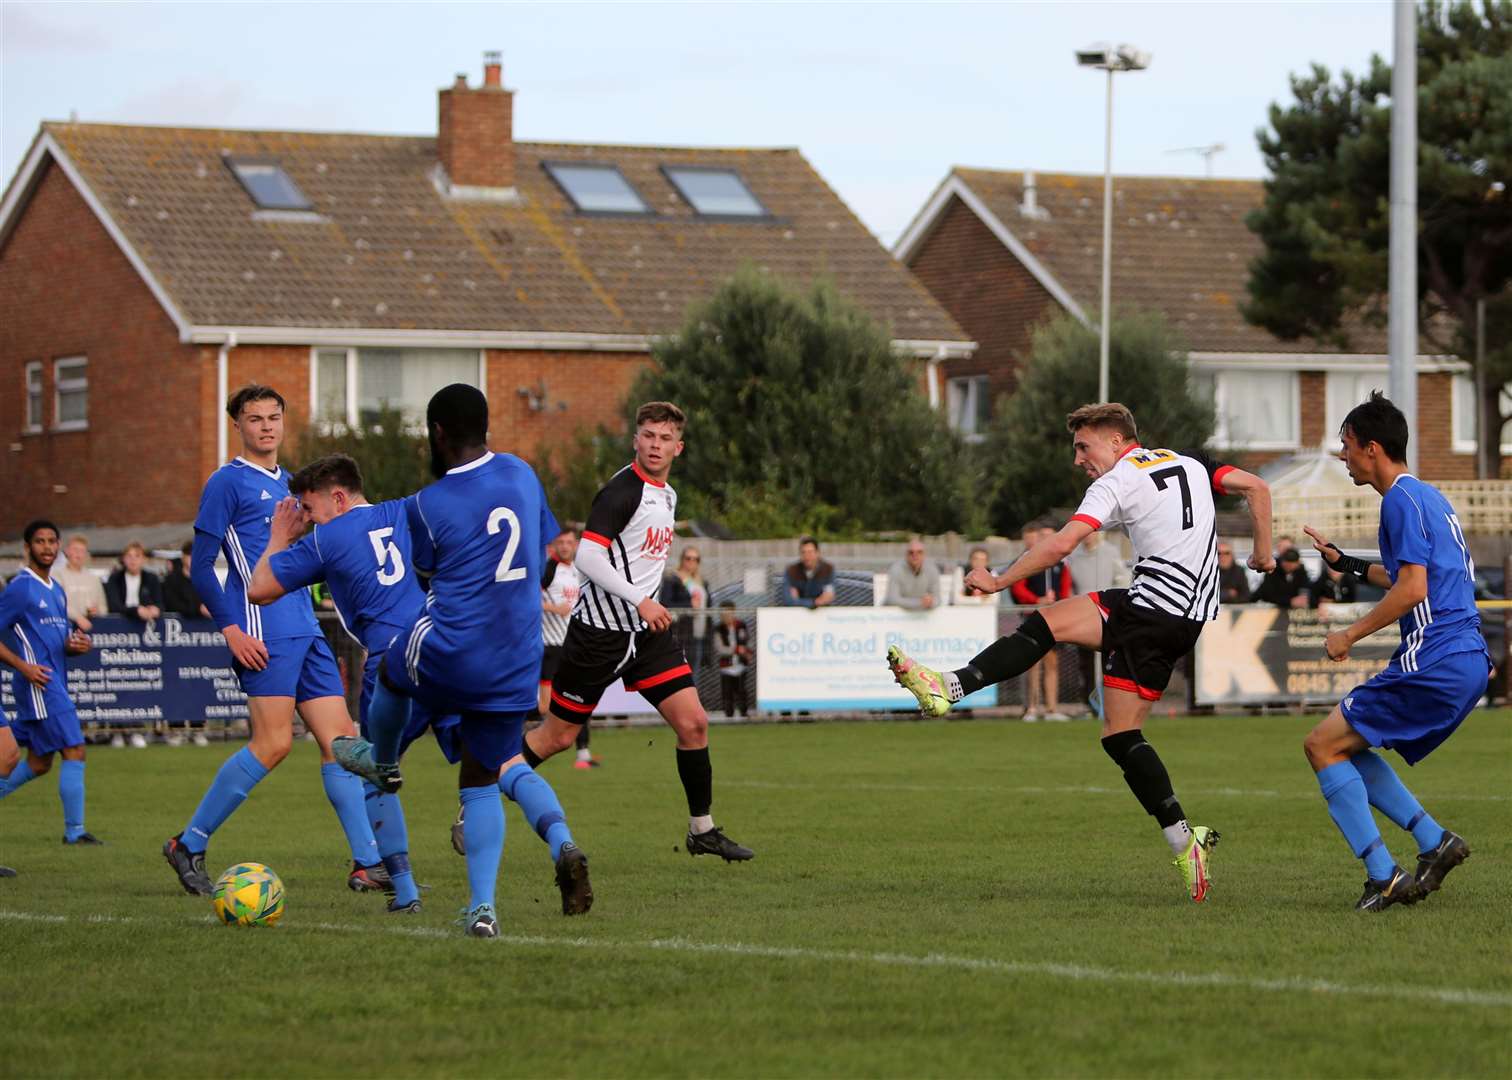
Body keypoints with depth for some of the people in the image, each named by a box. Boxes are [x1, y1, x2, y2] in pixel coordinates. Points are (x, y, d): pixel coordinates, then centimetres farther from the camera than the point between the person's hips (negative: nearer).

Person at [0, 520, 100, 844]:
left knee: (38, 763, 11)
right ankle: (74, 831, -8)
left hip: (55, 684, 9)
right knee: (74, 751, -12)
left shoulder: (57, 591, 17)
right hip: (39, 685, -9)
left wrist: (76, 645, 2)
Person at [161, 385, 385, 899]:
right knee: (274, 743, -13)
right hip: (264, 631, -8)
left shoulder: (287, 484, 20)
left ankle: (367, 865, 0)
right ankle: (189, 844, -2)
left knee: (339, 737, 1)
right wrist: (231, 629, -15)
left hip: (304, 629, 8)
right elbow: (200, 567, -7)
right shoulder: (228, 481, -3)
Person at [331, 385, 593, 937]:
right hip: (516, 666, 4)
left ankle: (382, 762, 57)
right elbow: (544, 552, 17)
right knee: (482, 777, 14)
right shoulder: (522, 474, 4)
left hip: (448, 655, -4)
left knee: (390, 670, 31)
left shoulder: (427, 505, -10)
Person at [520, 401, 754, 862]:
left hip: (647, 631, 8)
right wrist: (640, 601, -28)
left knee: (693, 722, -3)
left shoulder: (668, 495, 12)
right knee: (557, 735, 0)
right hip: (600, 629, -8)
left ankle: (703, 829, 7)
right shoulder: (622, 491, -16)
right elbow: (587, 558, -24)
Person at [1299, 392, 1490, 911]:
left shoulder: (1402, 499, -10)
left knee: (1322, 746, -4)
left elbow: (1412, 589, -18)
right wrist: (1347, 563, 38)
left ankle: (1384, 878, -9)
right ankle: (1434, 842, 7)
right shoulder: (1429, 497, 20)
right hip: (1469, 661, 10)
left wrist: (1350, 635, -10)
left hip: (1432, 663, -10)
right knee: (1348, 747, 18)